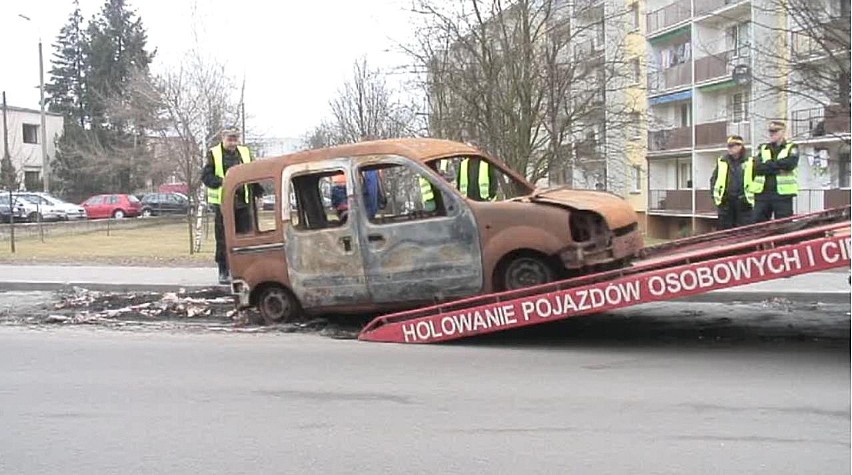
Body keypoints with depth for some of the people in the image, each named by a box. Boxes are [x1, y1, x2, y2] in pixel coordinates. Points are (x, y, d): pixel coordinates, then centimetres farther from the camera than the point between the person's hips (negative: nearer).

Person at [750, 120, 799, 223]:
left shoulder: (791, 148, 8)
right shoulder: (762, 148, 16)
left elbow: (789, 164, -13)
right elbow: (757, 167, -3)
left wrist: (768, 164, -7)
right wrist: (779, 167, -10)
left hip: (783, 193, -3)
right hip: (762, 193, 3)